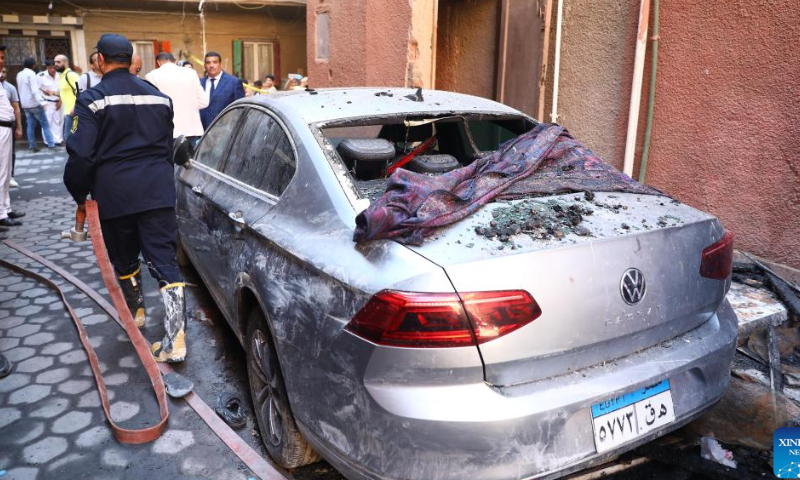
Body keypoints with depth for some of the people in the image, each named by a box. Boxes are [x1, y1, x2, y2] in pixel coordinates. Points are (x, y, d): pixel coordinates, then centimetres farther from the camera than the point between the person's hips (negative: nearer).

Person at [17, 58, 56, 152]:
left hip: (25, 104, 7)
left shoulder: (19, 75, 13)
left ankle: (32, 146, 5)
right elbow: (35, 90, -22)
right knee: (45, 124, -3)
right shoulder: (31, 74, -12)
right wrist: (42, 102, -29)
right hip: (34, 103, -7)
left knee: (30, 125, 8)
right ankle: (51, 143, -8)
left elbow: (20, 89, 19)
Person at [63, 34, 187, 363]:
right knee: (165, 261, -2)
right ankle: (175, 340, -10)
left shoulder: (92, 100, -6)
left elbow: (80, 155, -11)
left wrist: (80, 195, 2)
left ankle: (135, 313, 39)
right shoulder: (158, 96, 11)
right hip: (158, 191, 3)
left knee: (124, 260, 18)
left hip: (113, 193, -3)